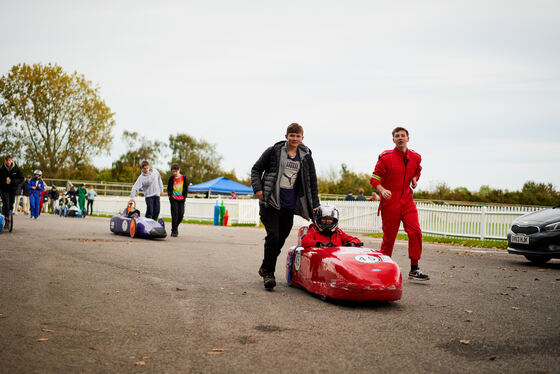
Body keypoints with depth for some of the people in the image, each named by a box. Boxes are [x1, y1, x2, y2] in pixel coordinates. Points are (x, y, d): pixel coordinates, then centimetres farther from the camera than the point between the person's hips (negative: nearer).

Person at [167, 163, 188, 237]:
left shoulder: (183, 178, 5)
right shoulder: (171, 178, 4)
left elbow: (186, 188, 10)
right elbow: (168, 188, 12)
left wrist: (184, 196, 1)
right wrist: (170, 195, -1)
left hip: (181, 199, 1)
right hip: (173, 199, -1)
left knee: (181, 214, 0)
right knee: (174, 214, -8)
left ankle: (176, 226, 25)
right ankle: (174, 230, -4)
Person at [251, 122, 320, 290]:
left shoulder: (306, 157, 9)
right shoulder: (274, 151, 1)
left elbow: (312, 183, 14)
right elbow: (256, 169, 7)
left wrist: (315, 205, 10)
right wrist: (257, 188, -7)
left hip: (289, 206, 3)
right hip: (270, 202, -3)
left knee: (281, 239, 7)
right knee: (273, 236, -13)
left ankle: (265, 268, 27)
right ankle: (268, 273, -1)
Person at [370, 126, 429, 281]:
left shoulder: (415, 158, 6)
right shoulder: (386, 157, -8)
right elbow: (374, 178, -6)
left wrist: (414, 178, 5)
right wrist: (382, 190, -24)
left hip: (407, 200, 3)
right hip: (390, 202, -3)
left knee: (415, 232, -11)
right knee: (389, 237, 2)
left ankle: (414, 269, -3)